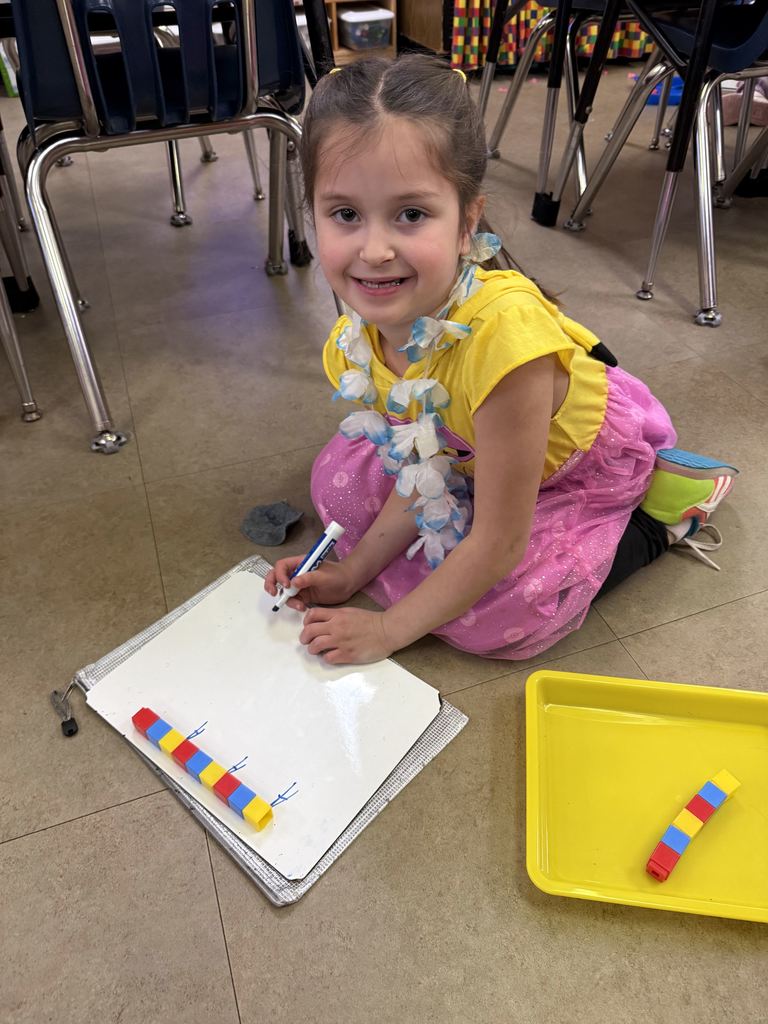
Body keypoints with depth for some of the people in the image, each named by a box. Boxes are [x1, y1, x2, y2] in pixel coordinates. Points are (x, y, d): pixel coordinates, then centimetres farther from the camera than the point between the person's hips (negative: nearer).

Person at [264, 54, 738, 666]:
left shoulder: (503, 331, -42)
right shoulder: (354, 344, -20)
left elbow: (500, 543, -32)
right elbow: (421, 476, -6)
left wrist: (389, 629, -21)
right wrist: (352, 573, -8)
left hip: (595, 458, -5)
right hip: (470, 451, 6)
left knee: (493, 619, -19)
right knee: (339, 482, 0)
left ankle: (658, 510, 3)